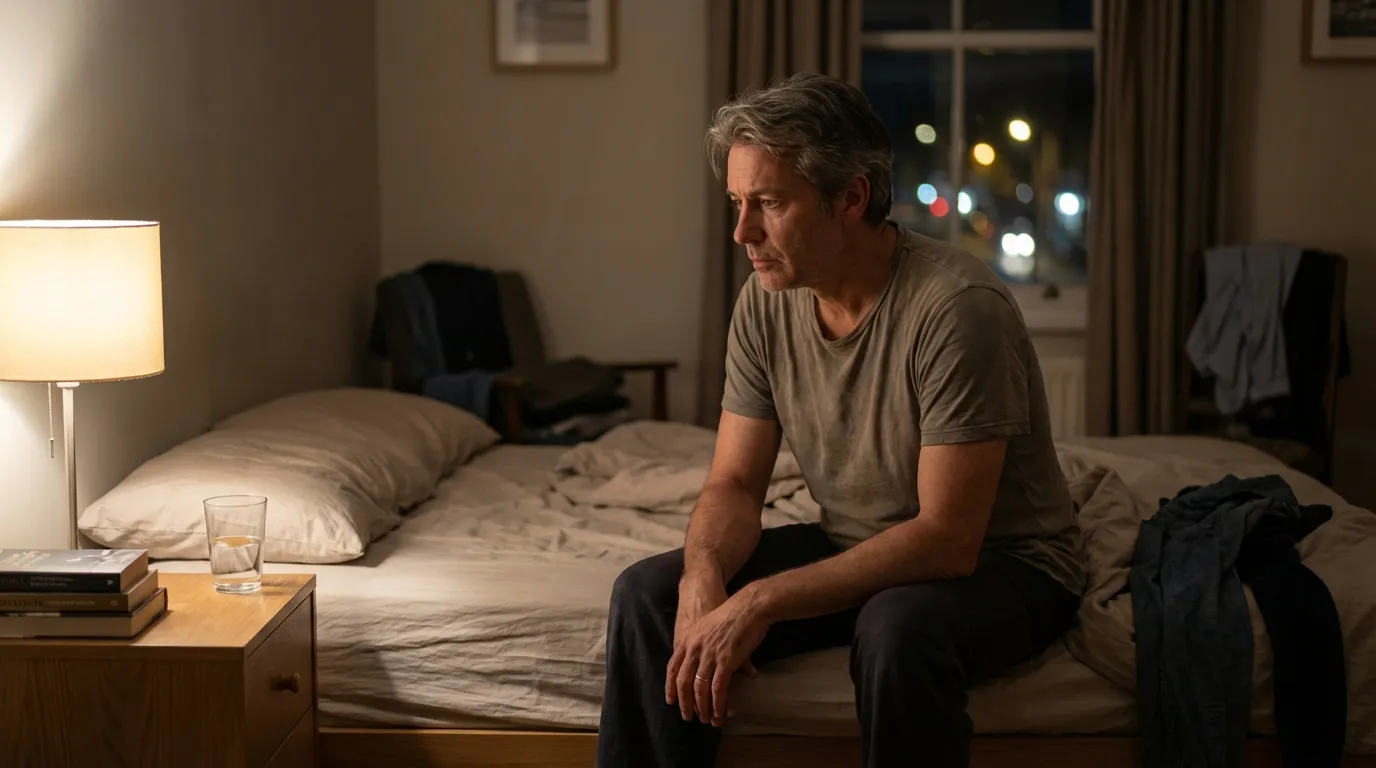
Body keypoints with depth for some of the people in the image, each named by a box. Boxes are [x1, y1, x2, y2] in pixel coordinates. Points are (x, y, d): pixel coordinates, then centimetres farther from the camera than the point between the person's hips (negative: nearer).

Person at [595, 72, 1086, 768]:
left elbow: (948, 539, -29)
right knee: (648, 593, -11)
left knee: (898, 629, -38)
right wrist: (704, 581, -24)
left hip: (1004, 563, -6)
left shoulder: (957, 307, -26)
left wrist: (759, 602, -33)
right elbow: (734, 484, -1)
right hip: (853, 549, 6)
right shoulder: (765, 301, -6)